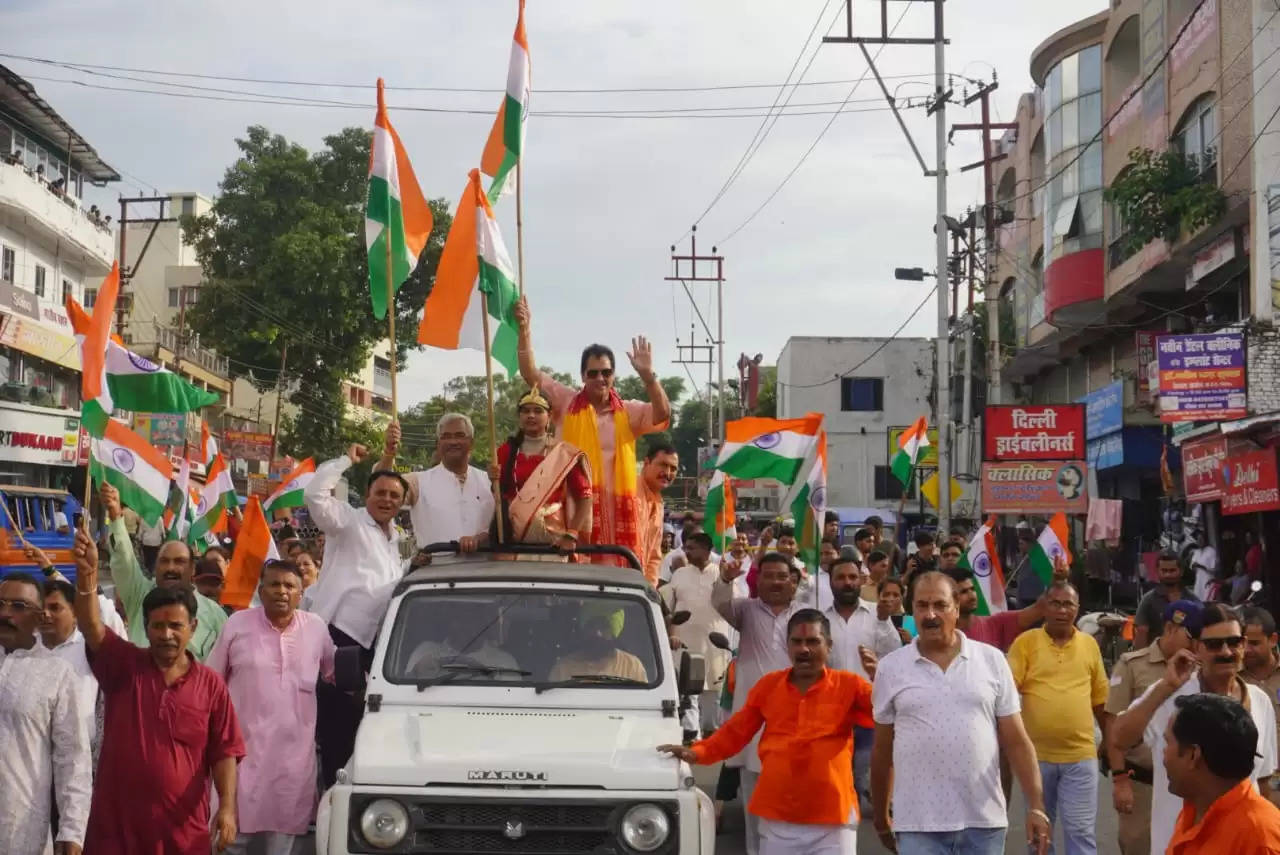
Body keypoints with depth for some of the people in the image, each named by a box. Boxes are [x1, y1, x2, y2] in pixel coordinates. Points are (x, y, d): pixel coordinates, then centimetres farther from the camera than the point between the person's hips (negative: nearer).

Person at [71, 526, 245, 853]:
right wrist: (87, 574, -34)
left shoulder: (211, 685, 1)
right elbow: (92, 627, -16)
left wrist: (227, 806, -12)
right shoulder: (123, 667, 1)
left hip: (184, 828, 0)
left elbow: (224, 751, 1)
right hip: (117, 825, 0)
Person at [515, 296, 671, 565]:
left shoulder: (628, 412, 11)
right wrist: (525, 330, -12)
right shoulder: (566, 403, 7)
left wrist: (647, 376, -19)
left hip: (616, 507, 2)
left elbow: (662, 415, -5)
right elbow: (531, 373, 0)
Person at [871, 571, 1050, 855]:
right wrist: (880, 817, 12)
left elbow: (1016, 741, 3)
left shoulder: (992, 660, 2)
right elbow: (882, 749, 9)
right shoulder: (890, 668, 2)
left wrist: (1036, 805, -4)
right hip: (918, 822, -1)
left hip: (984, 819, 1)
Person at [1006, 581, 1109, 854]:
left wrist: (1110, 741, 17)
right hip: (1036, 754, -1)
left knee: (1082, 831, -1)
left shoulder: (1089, 644, 6)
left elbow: (1100, 698, 14)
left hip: (1080, 754, 1)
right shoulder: (1026, 642, -2)